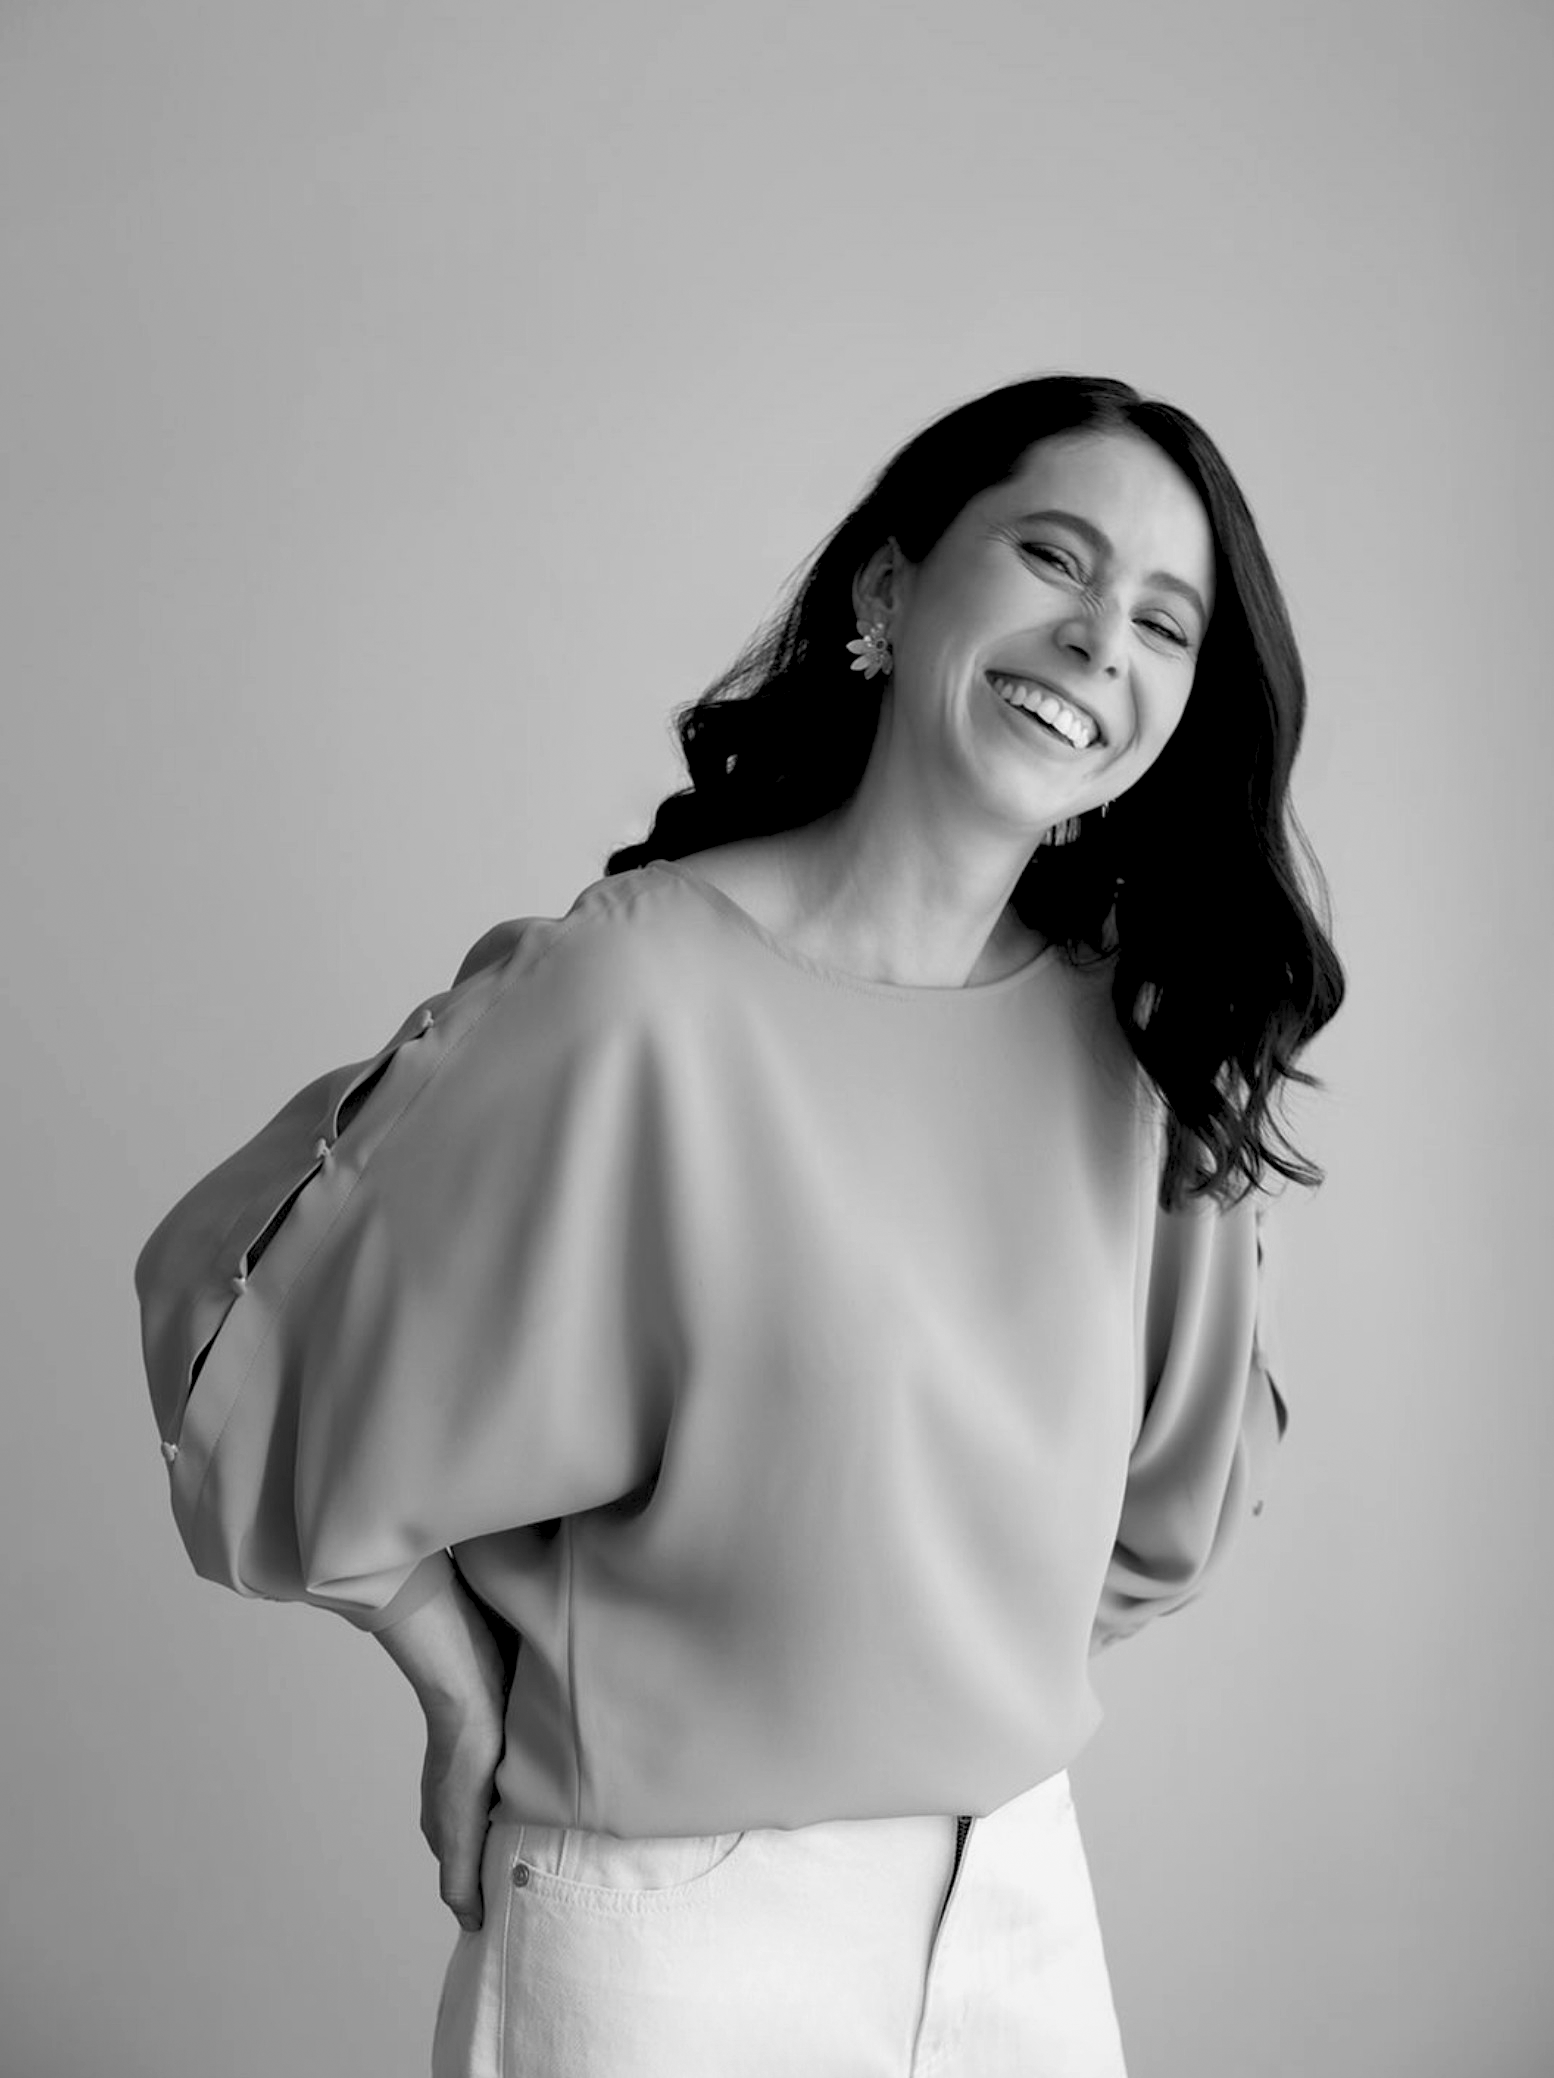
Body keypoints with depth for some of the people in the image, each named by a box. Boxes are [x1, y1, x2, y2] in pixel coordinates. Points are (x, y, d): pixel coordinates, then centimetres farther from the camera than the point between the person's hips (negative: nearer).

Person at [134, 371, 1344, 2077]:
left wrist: (978, 1683, 7)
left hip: (1024, 1888, 5)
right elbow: (249, 1310, -12)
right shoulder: (635, 993, -21)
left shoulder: (1141, 1039, -5)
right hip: (661, 1923, -4)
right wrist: (473, 1703, -6)